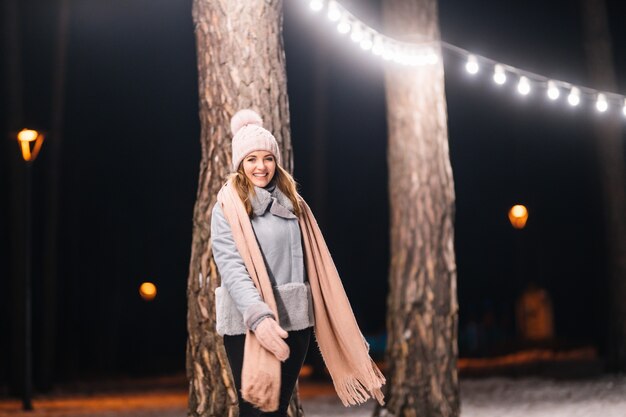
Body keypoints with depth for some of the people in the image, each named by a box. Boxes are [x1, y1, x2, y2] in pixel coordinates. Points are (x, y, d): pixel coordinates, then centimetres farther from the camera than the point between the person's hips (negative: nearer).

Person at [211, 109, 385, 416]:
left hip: (294, 320, 5)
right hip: (247, 323, -5)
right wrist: (258, 316, -30)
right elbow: (231, 266, -15)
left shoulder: (292, 204, 13)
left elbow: (312, 265, 12)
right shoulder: (228, 207, -2)